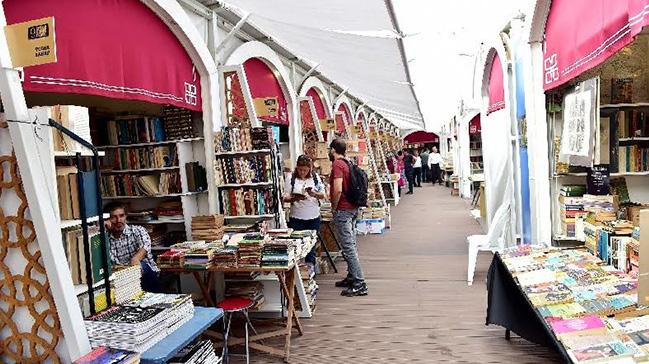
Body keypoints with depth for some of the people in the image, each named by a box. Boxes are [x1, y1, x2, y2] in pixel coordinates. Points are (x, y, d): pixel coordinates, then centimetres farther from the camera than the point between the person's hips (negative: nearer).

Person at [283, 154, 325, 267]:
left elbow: (322, 195, 3)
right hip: (296, 218, -2)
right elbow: (285, 198, -5)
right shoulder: (291, 178, -3)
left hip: (313, 217, 2)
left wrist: (314, 194, -18)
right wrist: (294, 198, -26)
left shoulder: (315, 177, 3)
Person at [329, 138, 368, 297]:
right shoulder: (347, 163, 13)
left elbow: (338, 190, -25)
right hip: (352, 208, 10)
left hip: (343, 210, -10)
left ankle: (359, 285, -4)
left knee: (348, 248, -7)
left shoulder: (337, 165, -15)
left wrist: (334, 207, -11)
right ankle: (351, 278, 28)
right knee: (351, 245, 17)